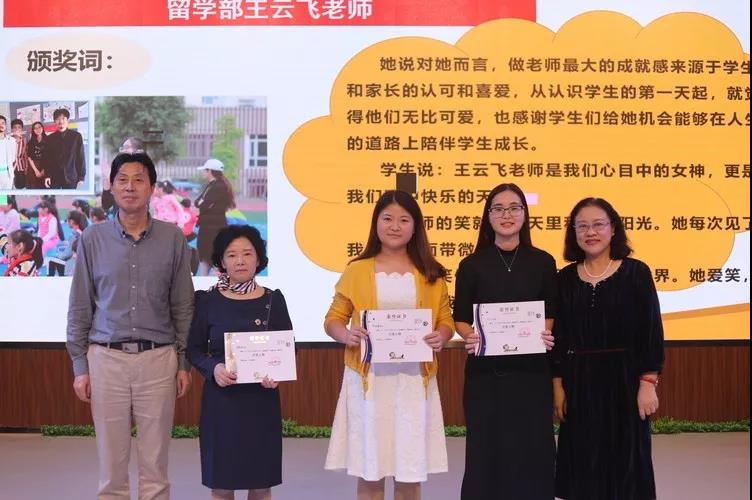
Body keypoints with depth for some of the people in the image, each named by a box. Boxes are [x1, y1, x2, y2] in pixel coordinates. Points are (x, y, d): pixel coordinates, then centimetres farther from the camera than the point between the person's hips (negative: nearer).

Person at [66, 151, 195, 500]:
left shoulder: (172, 238, 2)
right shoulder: (93, 238, 2)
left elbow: (183, 306, 5)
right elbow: (79, 308, 5)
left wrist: (184, 363, 3)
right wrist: (79, 366, 2)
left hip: (158, 358, 0)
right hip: (106, 358, 0)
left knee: (154, 461, 6)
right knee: (111, 463, 7)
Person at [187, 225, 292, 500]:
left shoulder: (273, 300, 3)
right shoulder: (208, 301, 0)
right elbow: (194, 349, 3)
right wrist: (213, 368, -17)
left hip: (262, 399, 1)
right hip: (221, 398, -1)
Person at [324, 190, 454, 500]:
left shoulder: (432, 275, 7)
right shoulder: (356, 271, 4)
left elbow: (446, 321, 9)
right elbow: (333, 320, 6)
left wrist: (440, 338, -13)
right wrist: (346, 335, -16)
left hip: (414, 380, 1)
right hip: (368, 379, -1)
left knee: (411, 475, 5)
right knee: (369, 473, 4)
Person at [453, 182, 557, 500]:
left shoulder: (543, 262, 5)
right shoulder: (471, 265, 3)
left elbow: (552, 316, 8)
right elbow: (461, 319, 4)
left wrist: (545, 335, -13)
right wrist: (470, 337, -17)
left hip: (530, 370, 1)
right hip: (485, 371, -1)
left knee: (531, 449, 3)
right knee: (485, 450, 2)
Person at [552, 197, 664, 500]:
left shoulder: (636, 272, -4)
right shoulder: (565, 278, 4)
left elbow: (651, 330, -5)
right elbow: (558, 336, 6)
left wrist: (648, 382, -11)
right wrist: (557, 384, 1)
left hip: (623, 378, -2)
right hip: (579, 382, 3)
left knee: (625, 460, 5)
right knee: (584, 461, 9)